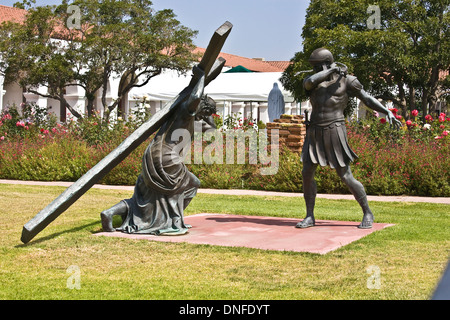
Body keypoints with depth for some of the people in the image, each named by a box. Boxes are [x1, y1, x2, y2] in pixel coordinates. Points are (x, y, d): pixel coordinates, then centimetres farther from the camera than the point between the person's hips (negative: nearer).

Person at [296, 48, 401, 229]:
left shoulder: (346, 80, 1)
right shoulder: (313, 81, 9)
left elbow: (367, 99, 1)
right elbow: (309, 82, -16)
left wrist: (388, 112, -10)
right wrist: (332, 70, -12)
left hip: (334, 134, -4)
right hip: (315, 134, 4)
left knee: (345, 177, -6)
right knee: (307, 174, -2)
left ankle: (367, 214, 10)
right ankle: (309, 217, 10)